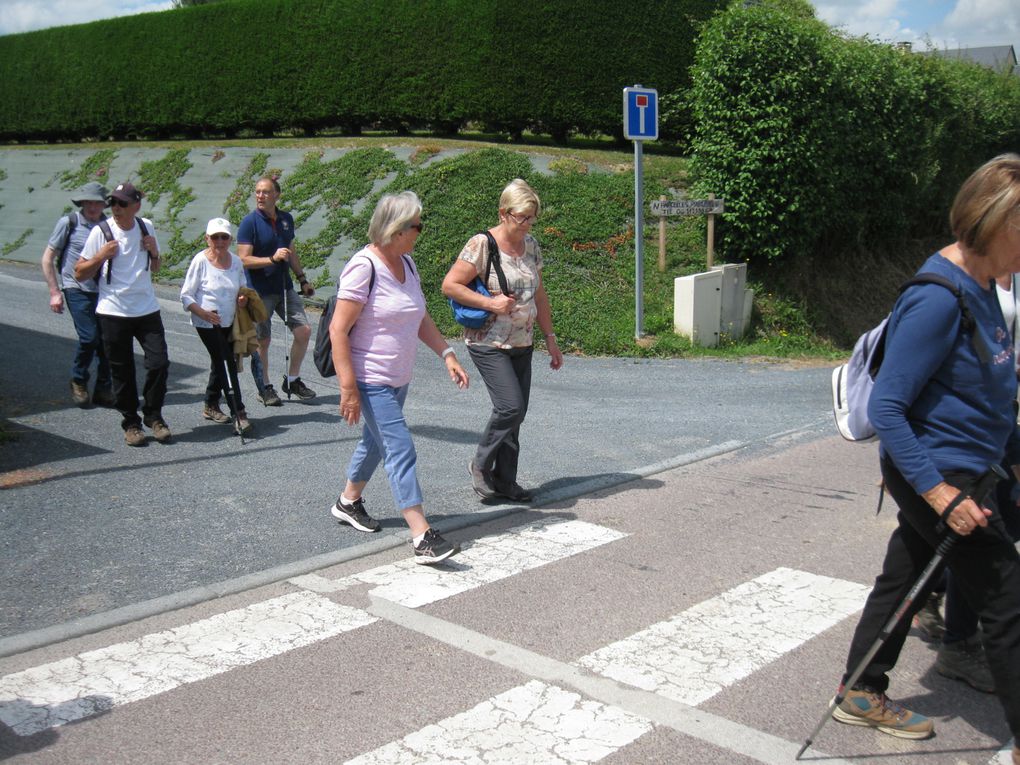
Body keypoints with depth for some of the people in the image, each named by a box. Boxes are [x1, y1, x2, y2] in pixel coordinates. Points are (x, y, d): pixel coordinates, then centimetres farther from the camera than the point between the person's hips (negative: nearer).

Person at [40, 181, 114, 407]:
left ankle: (103, 389, 14)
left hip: (102, 291, 4)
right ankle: (78, 382, 11)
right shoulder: (69, 222, -3)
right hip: (77, 289, -4)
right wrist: (54, 292, -4)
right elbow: (48, 258, 0)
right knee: (89, 337, -14)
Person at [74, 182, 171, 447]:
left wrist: (154, 252, -3)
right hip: (114, 312, -3)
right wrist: (101, 256, -17)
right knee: (122, 371, 4)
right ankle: (131, 423, 18)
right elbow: (80, 274, -2)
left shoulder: (146, 227, 4)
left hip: (147, 309, 3)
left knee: (159, 363, -3)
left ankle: (153, 415, 17)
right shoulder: (101, 232, -7)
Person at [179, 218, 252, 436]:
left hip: (229, 323, 6)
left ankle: (211, 406, 35)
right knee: (227, 365, -11)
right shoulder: (200, 261, -11)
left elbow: (241, 291, 17)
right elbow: (186, 296, -8)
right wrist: (204, 313, -23)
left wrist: (242, 299, -7)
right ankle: (238, 414, -10)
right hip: (207, 324, -6)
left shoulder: (236, 262, 3)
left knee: (220, 364, 17)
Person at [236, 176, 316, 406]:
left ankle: (292, 380, 18)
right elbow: (244, 260, -16)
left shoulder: (286, 219, 6)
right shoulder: (249, 222, -12)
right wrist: (272, 259, -27)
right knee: (263, 341, 3)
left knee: (304, 330, 1)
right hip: (260, 291, -5)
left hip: (284, 287, 6)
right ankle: (265, 388, 19)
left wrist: (302, 279, 16)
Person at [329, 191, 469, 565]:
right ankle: (423, 538, -12)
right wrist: (348, 389, -24)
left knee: (375, 442, 22)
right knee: (400, 451, -12)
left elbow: (421, 318, 18)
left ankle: (348, 502, 44)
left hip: (399, 378, 9)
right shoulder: (364, 267, -19)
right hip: (371, 381, -9)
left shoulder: (406, 263, 8)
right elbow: (338, 330, -21)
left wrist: (447, 354, 5)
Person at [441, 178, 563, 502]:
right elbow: (449, 285, -14)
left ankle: (504, 480, 19)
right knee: (511, 407, -15)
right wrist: (490, 303, -19)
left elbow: (539, 295, 17)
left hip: (522, 345, 7)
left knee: (515, 412, 7)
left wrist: (550, 338, 15)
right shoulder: (482, 244, -12)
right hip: (488, 344, -7)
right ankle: (481, 464, 8)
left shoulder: (531, 245, 10)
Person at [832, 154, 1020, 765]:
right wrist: (940, 494, -25)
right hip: (938, 476, -9)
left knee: (904, 580, 19)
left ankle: (863, 696, 35)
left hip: (955, 472, 9)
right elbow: (886, 408, -24)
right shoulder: (938, 299, -24)